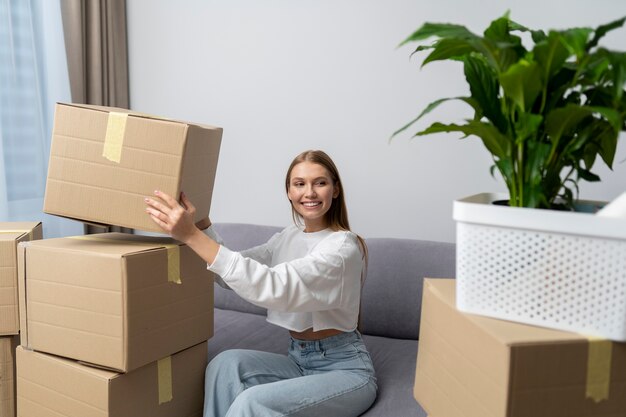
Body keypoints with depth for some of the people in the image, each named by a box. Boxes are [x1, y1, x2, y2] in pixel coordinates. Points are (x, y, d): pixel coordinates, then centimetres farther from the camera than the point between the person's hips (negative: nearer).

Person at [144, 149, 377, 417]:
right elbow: (229, 274, 3)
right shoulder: (287, 237, 6)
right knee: (227, 363, -19)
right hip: (299, 360, 7)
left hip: (344, 369, -6)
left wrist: (192, 235, -35)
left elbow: (273, 288, -32)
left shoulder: (343, 246, -18)